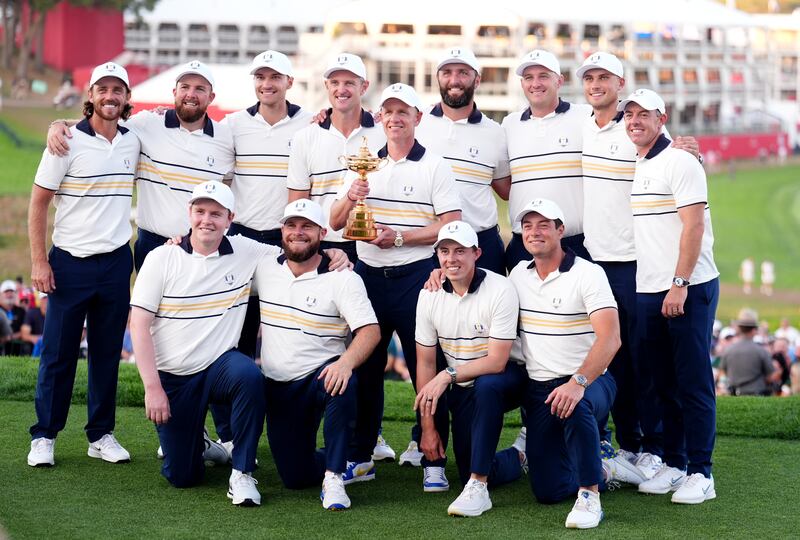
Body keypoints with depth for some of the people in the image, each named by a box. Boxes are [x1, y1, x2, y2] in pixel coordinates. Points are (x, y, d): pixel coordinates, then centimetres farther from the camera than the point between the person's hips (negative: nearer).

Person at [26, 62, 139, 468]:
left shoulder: (133, 142, 6)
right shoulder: (69, 141, -7)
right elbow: (38, 202, -5)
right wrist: (39, 261, -10)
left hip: (116, 262, 4)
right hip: (71, 262, -4)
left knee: (107, 352, 8)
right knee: (58, 352, 0)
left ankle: (101, 434, 17)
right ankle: (44, 435, 10)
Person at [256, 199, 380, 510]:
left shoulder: (342, 278, -10)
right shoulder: (264, 268, 3)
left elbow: (370, 331, -18)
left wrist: (346, 363, -37)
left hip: (321, 374, -4)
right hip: (277, 388, 4)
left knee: (342, 385, -41)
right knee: (296, 477, 0)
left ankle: (334, 478, -28)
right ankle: (331, 460, 36)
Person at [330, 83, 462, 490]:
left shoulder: (434, 166, 1)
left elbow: (451, 227, -7)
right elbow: (335, 223, 12)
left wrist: (399, 236, -16)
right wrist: (350, 197, -9)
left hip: (416, 275, -4)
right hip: (369, 274, 4)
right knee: (364, 367, 6)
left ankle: (434, 461, 3)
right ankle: (360, 456, 15)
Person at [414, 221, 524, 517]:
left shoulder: (500, 290, -21)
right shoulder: (429, 295, -5)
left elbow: (496, 362, -24)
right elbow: (425, 362, 0)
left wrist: (448, 376, -31)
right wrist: (427, 427, -2)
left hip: (506, 379, -5)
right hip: (463, 389, 5)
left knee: (485, 386, -40)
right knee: (468, 472, -2)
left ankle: (478, 489, -35)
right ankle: (521, 458, 32)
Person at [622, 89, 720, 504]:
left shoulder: (680, 162, -7)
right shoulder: (630, 167, 15)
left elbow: (693, 227, -14)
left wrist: (679, 285, -19)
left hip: (688, 290, -7)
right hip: (647, 292, 7)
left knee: (694, 383, -3)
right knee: (664, 384, 11)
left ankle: (700, 473, 0)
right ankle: (672, 464, 19)